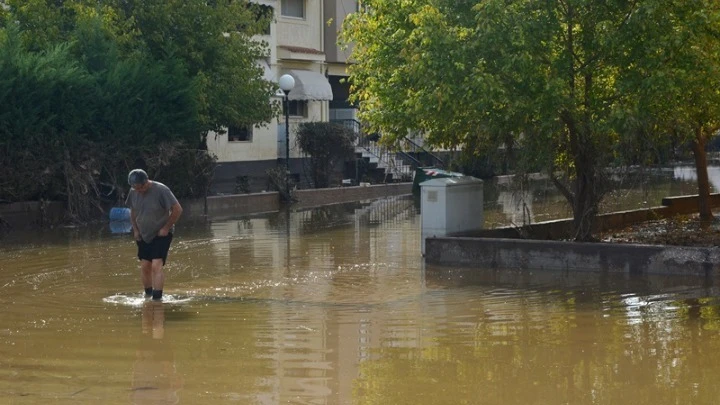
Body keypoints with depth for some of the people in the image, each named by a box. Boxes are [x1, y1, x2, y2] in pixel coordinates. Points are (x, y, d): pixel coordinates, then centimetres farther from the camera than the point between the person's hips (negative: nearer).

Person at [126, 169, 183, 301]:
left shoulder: (161, 190, -20)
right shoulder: (134, 192, -3)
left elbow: (177, 209, -16)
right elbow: (133, 212, 15)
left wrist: (166, 228, -15)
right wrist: (135, 230, 6)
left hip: (161, 235, -5)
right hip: (143, 236, 6)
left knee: (156, 266, -16)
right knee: (144, 267, 5)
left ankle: (157, 298, -16)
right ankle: (148, 295, 21)